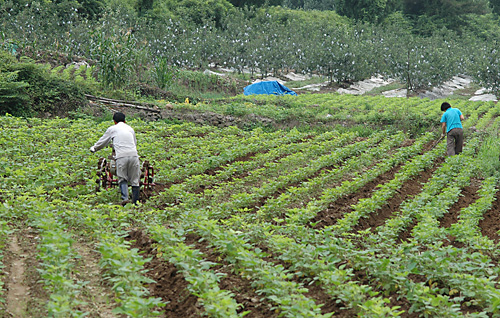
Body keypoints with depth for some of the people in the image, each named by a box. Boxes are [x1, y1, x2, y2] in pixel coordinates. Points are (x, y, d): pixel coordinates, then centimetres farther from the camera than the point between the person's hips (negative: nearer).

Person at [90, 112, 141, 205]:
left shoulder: (112, 129, 14)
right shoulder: (130, 128, 24)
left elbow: (102, 141, 23)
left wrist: (94, 148, 42)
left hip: (121, 156, -2)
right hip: (133, 155, 2)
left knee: (122, 179, 6)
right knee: (135, 180, 7)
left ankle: (125, 198, -14)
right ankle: (135, 201, 9)